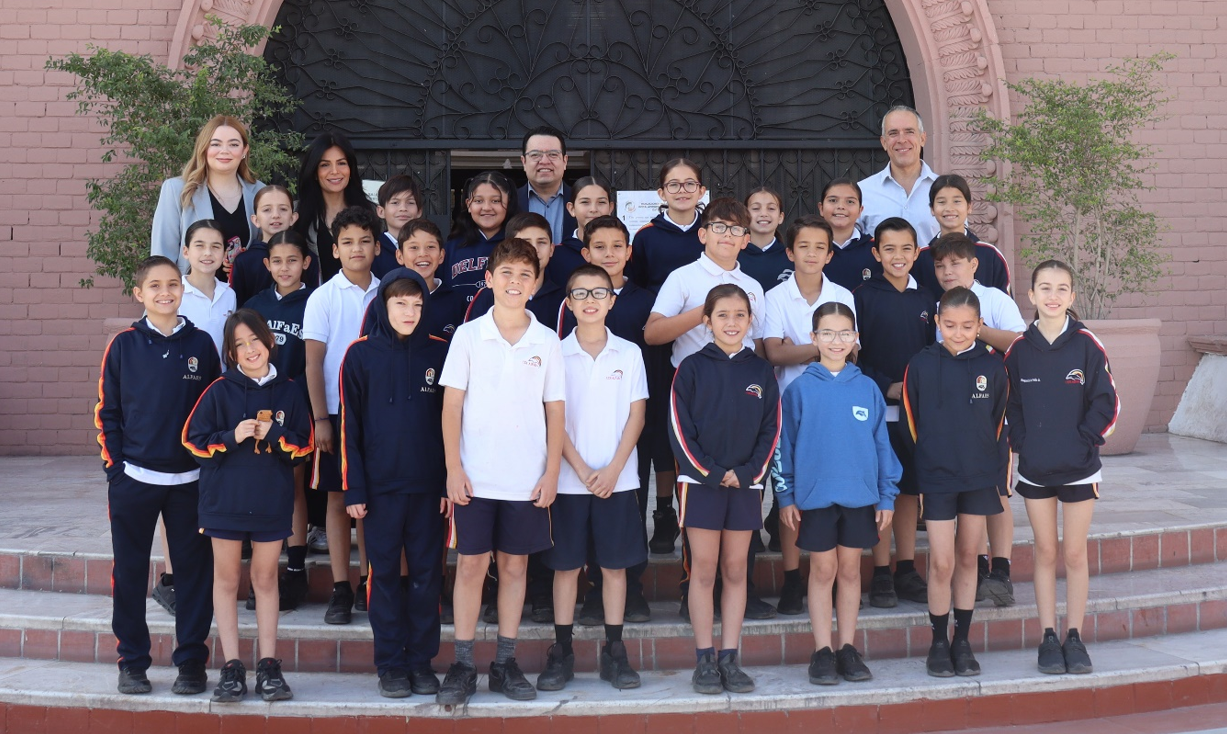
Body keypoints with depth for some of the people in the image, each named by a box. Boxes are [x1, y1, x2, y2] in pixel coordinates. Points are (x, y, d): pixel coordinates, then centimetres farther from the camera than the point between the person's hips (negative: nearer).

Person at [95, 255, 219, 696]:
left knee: (194, 569, 4)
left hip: (189, 480, 0)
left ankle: (191, 659, 14)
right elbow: (106, 411, 4)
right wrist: (114, 466, -2)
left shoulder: (201, 345, 3)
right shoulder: (123, 346, 1)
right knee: (130, 571, 6)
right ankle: (132, 660, 17)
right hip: (133, 479, 0)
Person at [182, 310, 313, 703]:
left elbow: (305, 445, 1)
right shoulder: (220, 391, -2)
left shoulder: (288, 392, 1)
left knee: (266, 579, 9)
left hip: (272, 500, 1)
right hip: (224, 498, -1)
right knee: (227, 579, 6)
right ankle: (231, 667, 12)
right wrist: (232, 437, -18)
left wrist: (273, 434, -16)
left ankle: (268, 666, 14)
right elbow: (194, 441, -4)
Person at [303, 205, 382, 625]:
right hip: (338, 412, -2)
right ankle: (341, 591, 7)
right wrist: (320, 418, -8)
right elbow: (314, 361, -3)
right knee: (338, 499, 2)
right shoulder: (324, 298, -1)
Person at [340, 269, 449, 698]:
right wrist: (353, 488, -4)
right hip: (380, 485, -1)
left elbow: (450, 420, 6)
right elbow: (349, 425, 0)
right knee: (385, 574, 4)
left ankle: (422, 660, 15)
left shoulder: (440, 353, 3)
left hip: (428, 485, 1)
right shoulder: (361, 355, 0)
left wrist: (450, 482, 0)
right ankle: (390, 663, 12)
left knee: (426, 574, 5)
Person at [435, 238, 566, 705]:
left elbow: (555, 411, 6)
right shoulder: (468, 336, 1)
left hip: (528, 478, 1)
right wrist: (453, 468, -6)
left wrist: (552, 473, 0)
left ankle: (505, 663, 15)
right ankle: (463, 664, 8)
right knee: (471, 563, 1)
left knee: (515, 564, 7)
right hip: (475, 475, -1)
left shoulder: (547, 342, 4)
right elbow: (452, 405, 0)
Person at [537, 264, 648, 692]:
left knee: (615, 565, 5)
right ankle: (561, 653, 11)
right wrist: (583, 470, -10)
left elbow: (636, 415, 1)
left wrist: (613, 470, -9)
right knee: (566, 565, 4)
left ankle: (614, 653, 12)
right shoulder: (557, 354, 1)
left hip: (617, 478, 1)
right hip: (568, 479, -1)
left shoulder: (629, 354, 4)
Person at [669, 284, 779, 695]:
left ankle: (729, 659, 11)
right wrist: (710, 472, -12)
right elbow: (680, 429, -5)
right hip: (700, 482, -2)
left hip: (745, 483, 2)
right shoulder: (692, 368, -1)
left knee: (735, 571, 6)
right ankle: (704, 660, 6)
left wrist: (749, 472, -9)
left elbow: (771, 429, 5)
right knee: (704, 571, 0)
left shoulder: (761, 371, 6)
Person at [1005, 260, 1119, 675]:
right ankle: (1048, 637, 15)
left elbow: (1106, 403, -5)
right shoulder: (1019, 348, -1)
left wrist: (1084, 440, -11)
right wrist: (1020, 443, -4)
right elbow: (1008, 404, 6)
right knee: (1046, 552, 8)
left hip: (1079, 467, -1)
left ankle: (1074, 637, 15)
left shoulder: (1086, 344, -6)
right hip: (1034, 468, 1)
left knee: (1075, 553, 6)